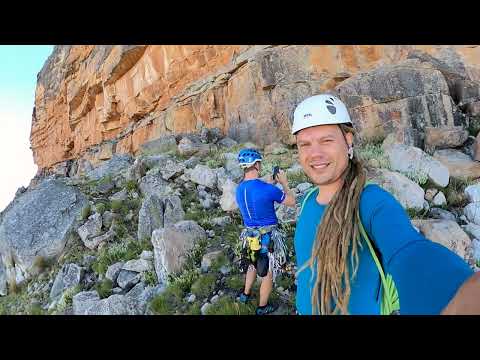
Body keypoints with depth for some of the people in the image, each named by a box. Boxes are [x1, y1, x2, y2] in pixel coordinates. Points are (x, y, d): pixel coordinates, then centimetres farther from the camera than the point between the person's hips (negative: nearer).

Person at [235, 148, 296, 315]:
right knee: (268, 273, 14)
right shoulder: (267, 189, -25)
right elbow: (292, 201, -10)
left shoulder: (239, 189, -3)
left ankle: (245, 294, 46)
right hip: (268, 237, -6)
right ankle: (262, 307, 31)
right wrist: (284, 183, 3)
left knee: (253, 264, 30)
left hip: (249, 235, 6)